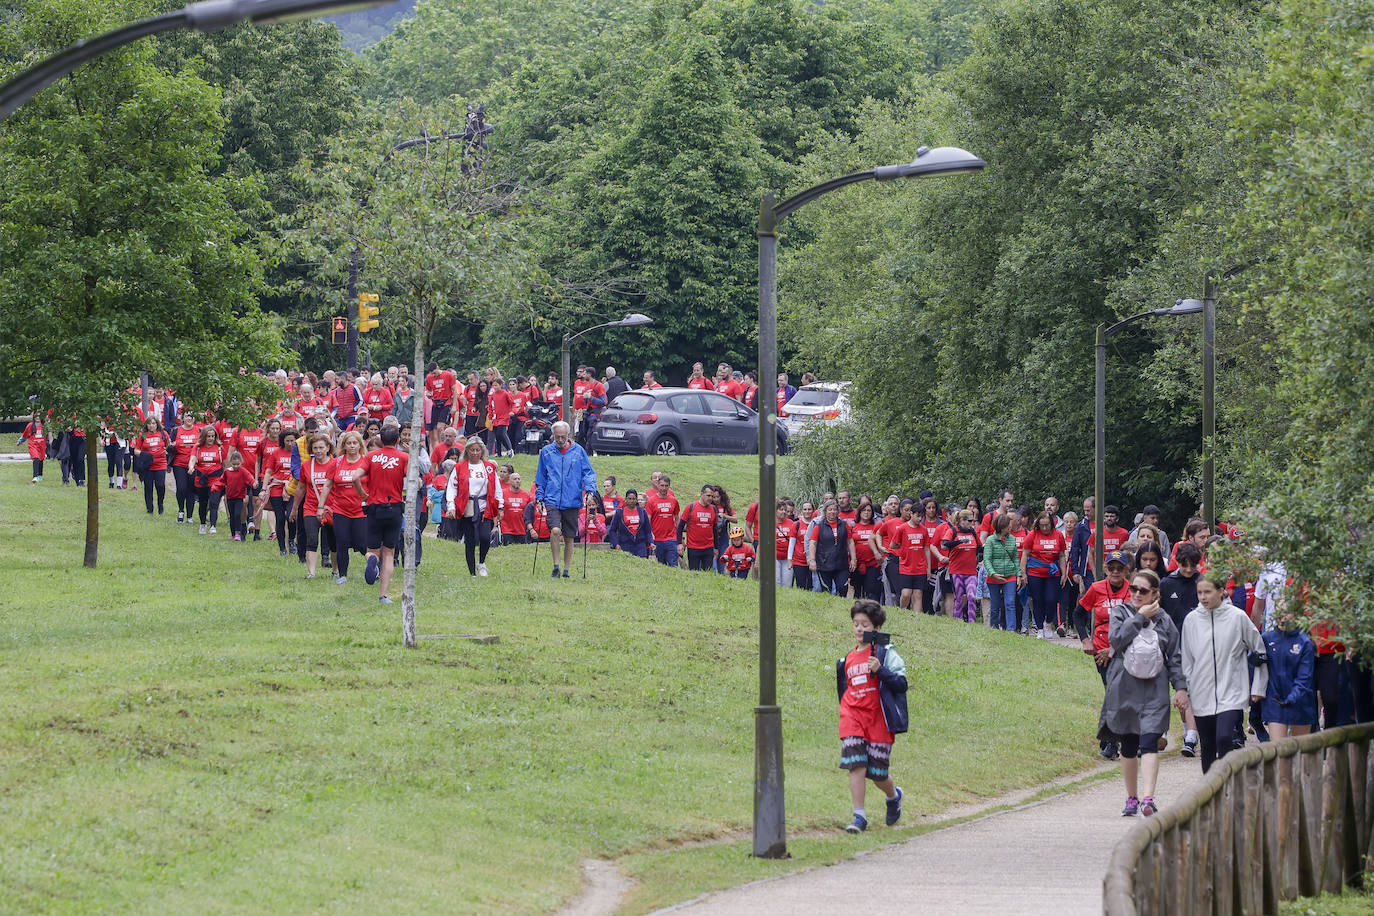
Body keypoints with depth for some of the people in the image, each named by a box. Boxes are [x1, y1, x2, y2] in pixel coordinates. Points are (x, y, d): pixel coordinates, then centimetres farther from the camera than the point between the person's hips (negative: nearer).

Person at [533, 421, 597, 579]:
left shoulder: (578, 451, 5)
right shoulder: (546, 452, 7)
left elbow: (588, 472, 7)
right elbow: (540, 477, 16)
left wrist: (589, 489, -9)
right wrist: (539, 497, 10)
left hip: (572, 501, 1)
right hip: (552, 499, -1)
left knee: (569, 538, 6)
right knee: (555, 530, -22)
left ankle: (566, 570, 18)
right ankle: (556, 565, -10)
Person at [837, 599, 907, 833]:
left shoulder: (886, 653, -1)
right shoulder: (847, 659, 15)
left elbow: (901, 684, -9)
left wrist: (880, 670, -22)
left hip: (878, 718, -4)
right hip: (853, 717, 4)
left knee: (878, 773, 1)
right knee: (856, 766, -12)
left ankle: (893, 796, 35)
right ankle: (859, 817, -10)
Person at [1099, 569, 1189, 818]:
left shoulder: (1163, 620, 8)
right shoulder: (1120, 613, 5)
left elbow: (1174, 657, 11)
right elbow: (1116, 640, -13)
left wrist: (1181, 687, 5)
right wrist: (1140, 617, -10)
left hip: (1154, 691, -1)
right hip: (1124, 690, 1)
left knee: (1149, 744, -14)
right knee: (1128, 746, 8)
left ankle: (1148, 798, -24)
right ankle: (1132, 799, 21)